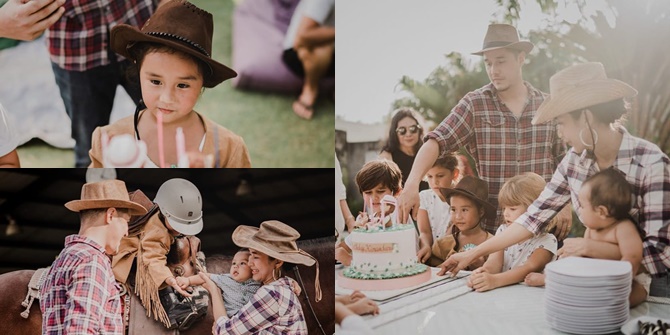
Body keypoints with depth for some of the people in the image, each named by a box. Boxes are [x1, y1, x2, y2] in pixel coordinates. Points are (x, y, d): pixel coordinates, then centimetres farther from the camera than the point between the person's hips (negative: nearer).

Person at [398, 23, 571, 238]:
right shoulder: (474, 104, -5)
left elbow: (562, 160, 12)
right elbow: (436, 142, -18)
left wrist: (566, 206, 5)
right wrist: (412, 183, -33)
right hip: (492, 226, -2)